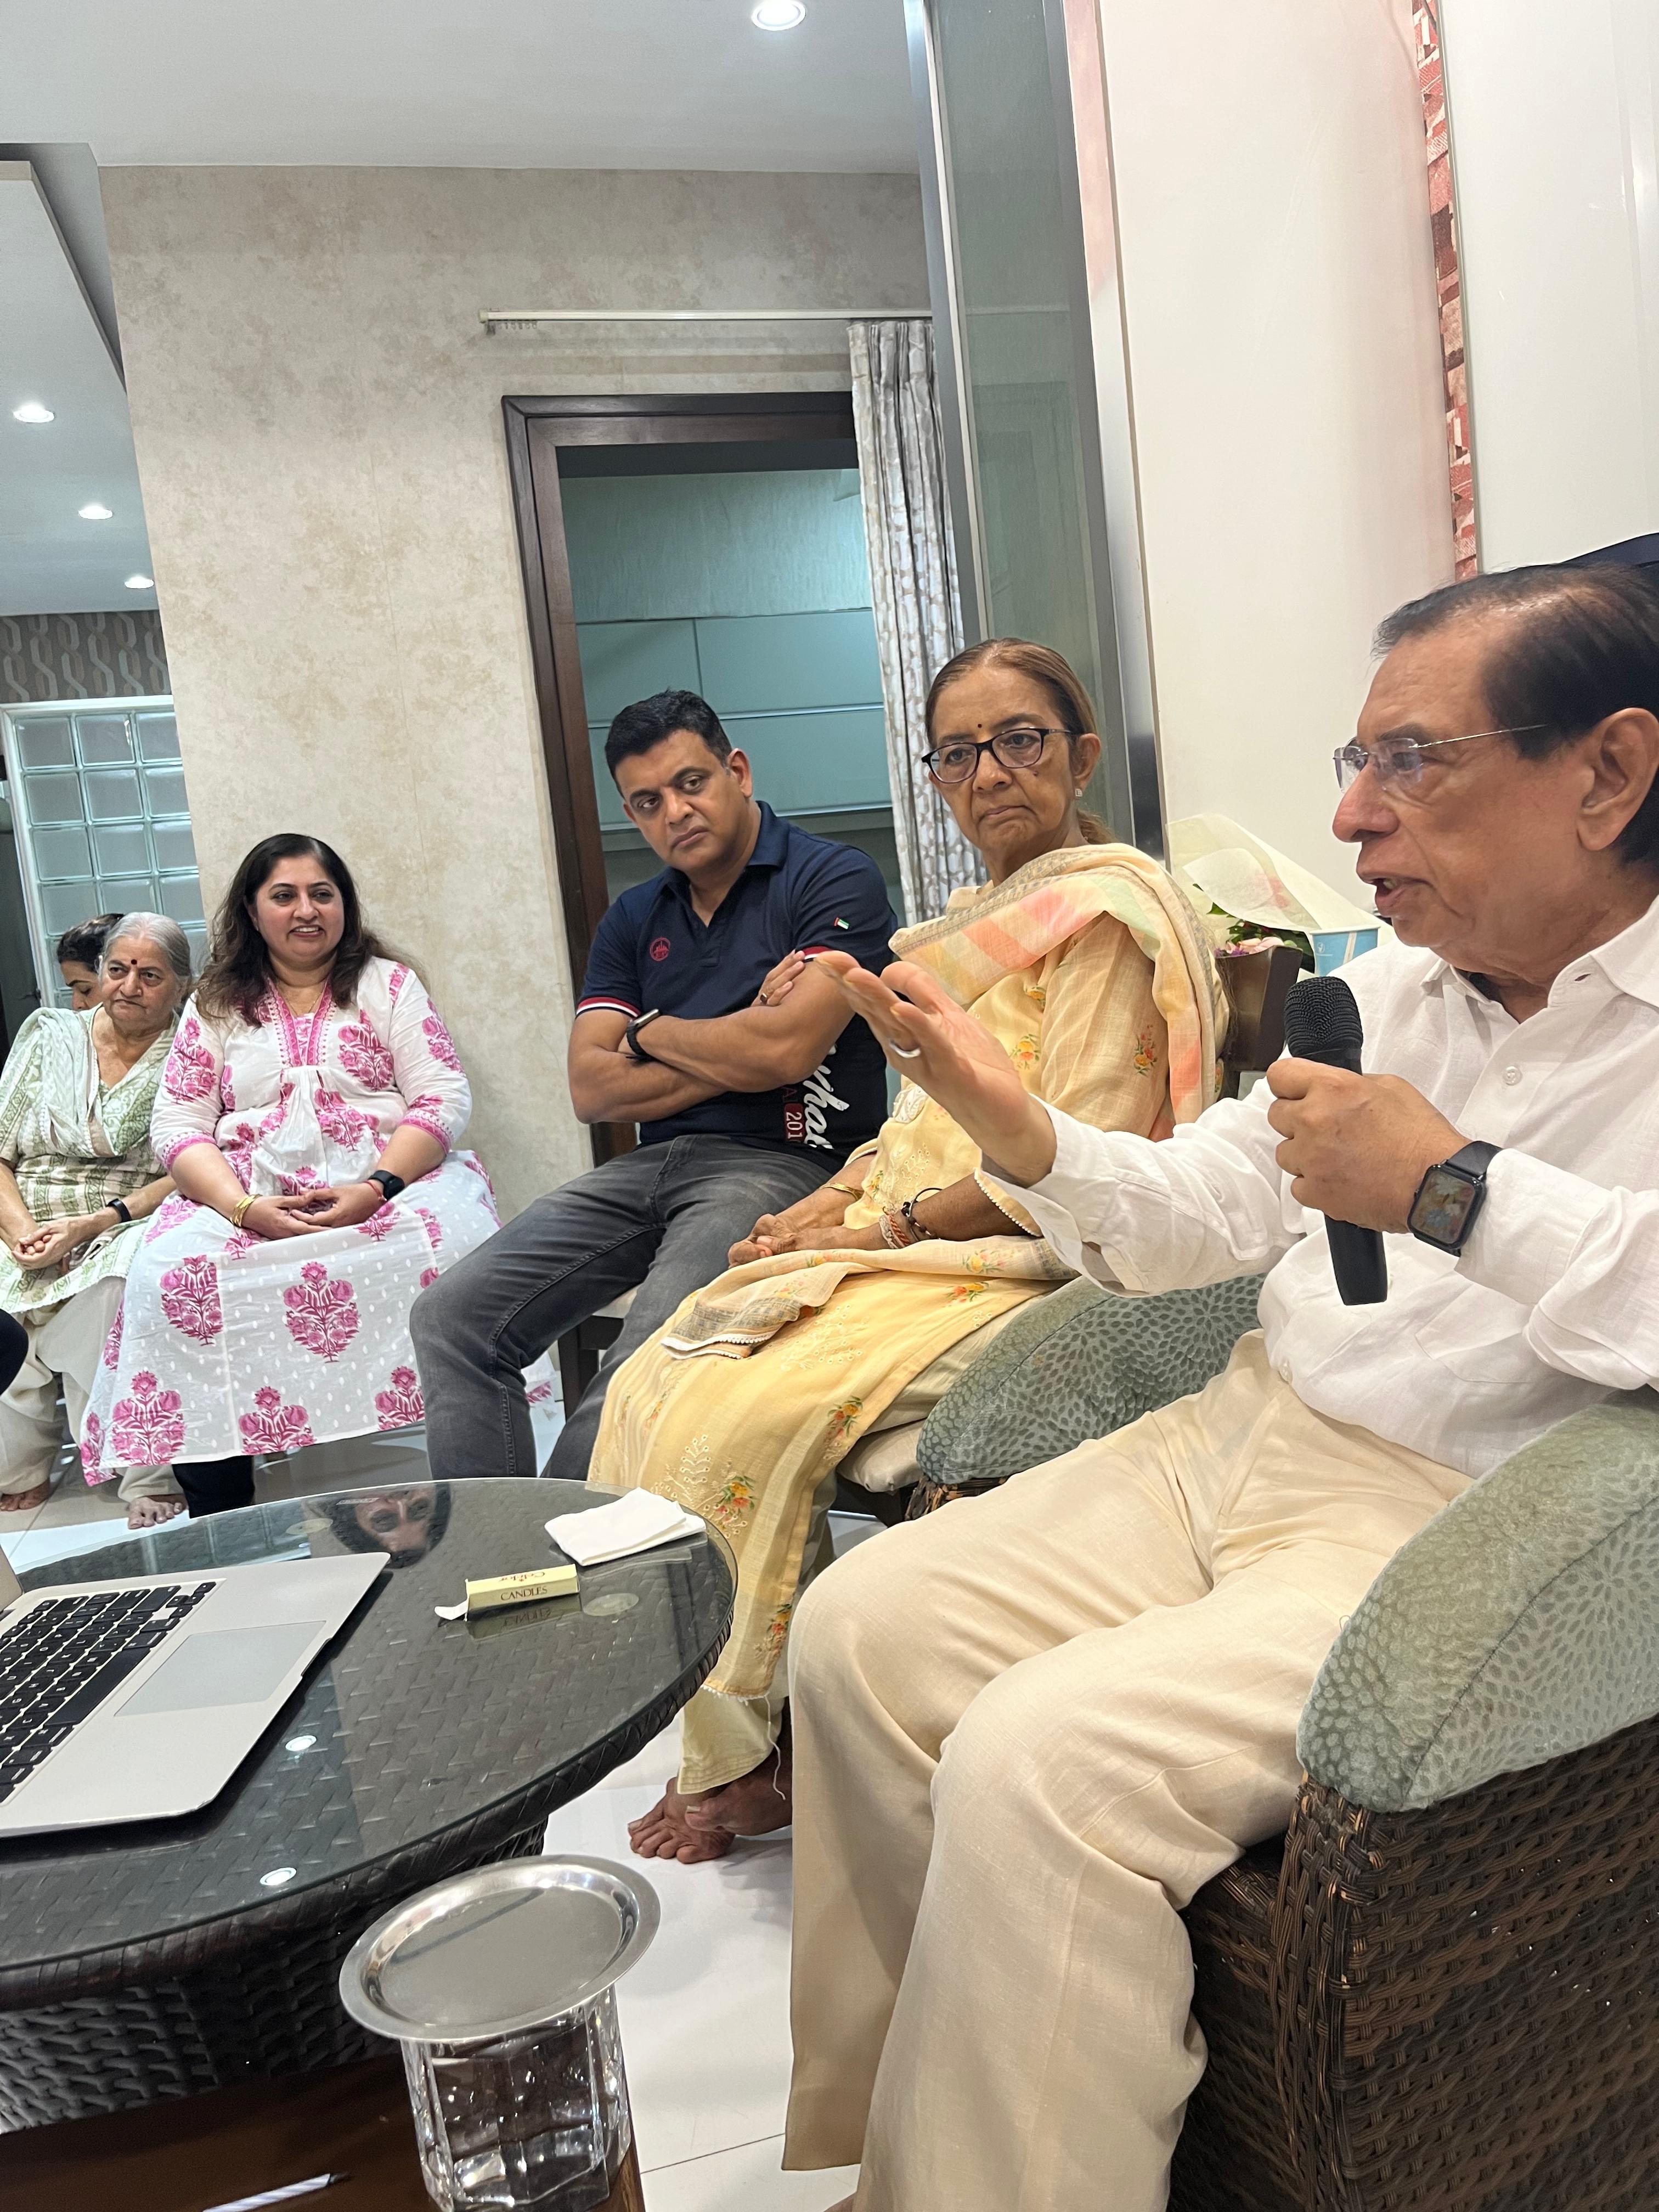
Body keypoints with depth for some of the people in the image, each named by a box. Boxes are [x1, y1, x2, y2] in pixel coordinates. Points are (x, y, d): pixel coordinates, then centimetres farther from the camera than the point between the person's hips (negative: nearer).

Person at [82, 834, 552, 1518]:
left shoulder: (388, 984, 12)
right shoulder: (215, 1006, 17)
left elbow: (445, 1099, 1)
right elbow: (177, 1125, 7)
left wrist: (376, 1188, -16)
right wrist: (245, 1208, -14)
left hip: (388, 1179, -1)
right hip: (248, 1196, 2)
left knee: (444, 1246, -35)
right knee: (172, 1274, -29)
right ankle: (218, 1524, -20)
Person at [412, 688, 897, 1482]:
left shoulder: (835, 880, -1)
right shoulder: (633, 920, 17)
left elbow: (787, 1049, -15)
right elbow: (592, 1090, 7)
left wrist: (652, 1032, 2)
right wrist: (733, 1057, -5)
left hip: (783, 1163, -6)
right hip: (650, 1165, 7)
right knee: (451, 1317, -7)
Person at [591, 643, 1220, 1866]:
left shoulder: (1111, 911, -9)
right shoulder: (985, 918, 20)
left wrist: (887, 1224, -13)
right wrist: (830, 1200, 3)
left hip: (1017, 1265, -9)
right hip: (910, 1246, 9)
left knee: (732, 1426, -24)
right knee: (651, 1387, -5)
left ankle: (749, 1756, 0)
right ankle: (720, 1735, 5)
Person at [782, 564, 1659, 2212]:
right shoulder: (1385, 987, 13)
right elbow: (1203, 1212, 13)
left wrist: (1456, 1192, -24)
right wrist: (1023, 1134, -3)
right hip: (1243, 1442, 8)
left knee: (1040, 1763, -25)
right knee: (860, 1629, 0)